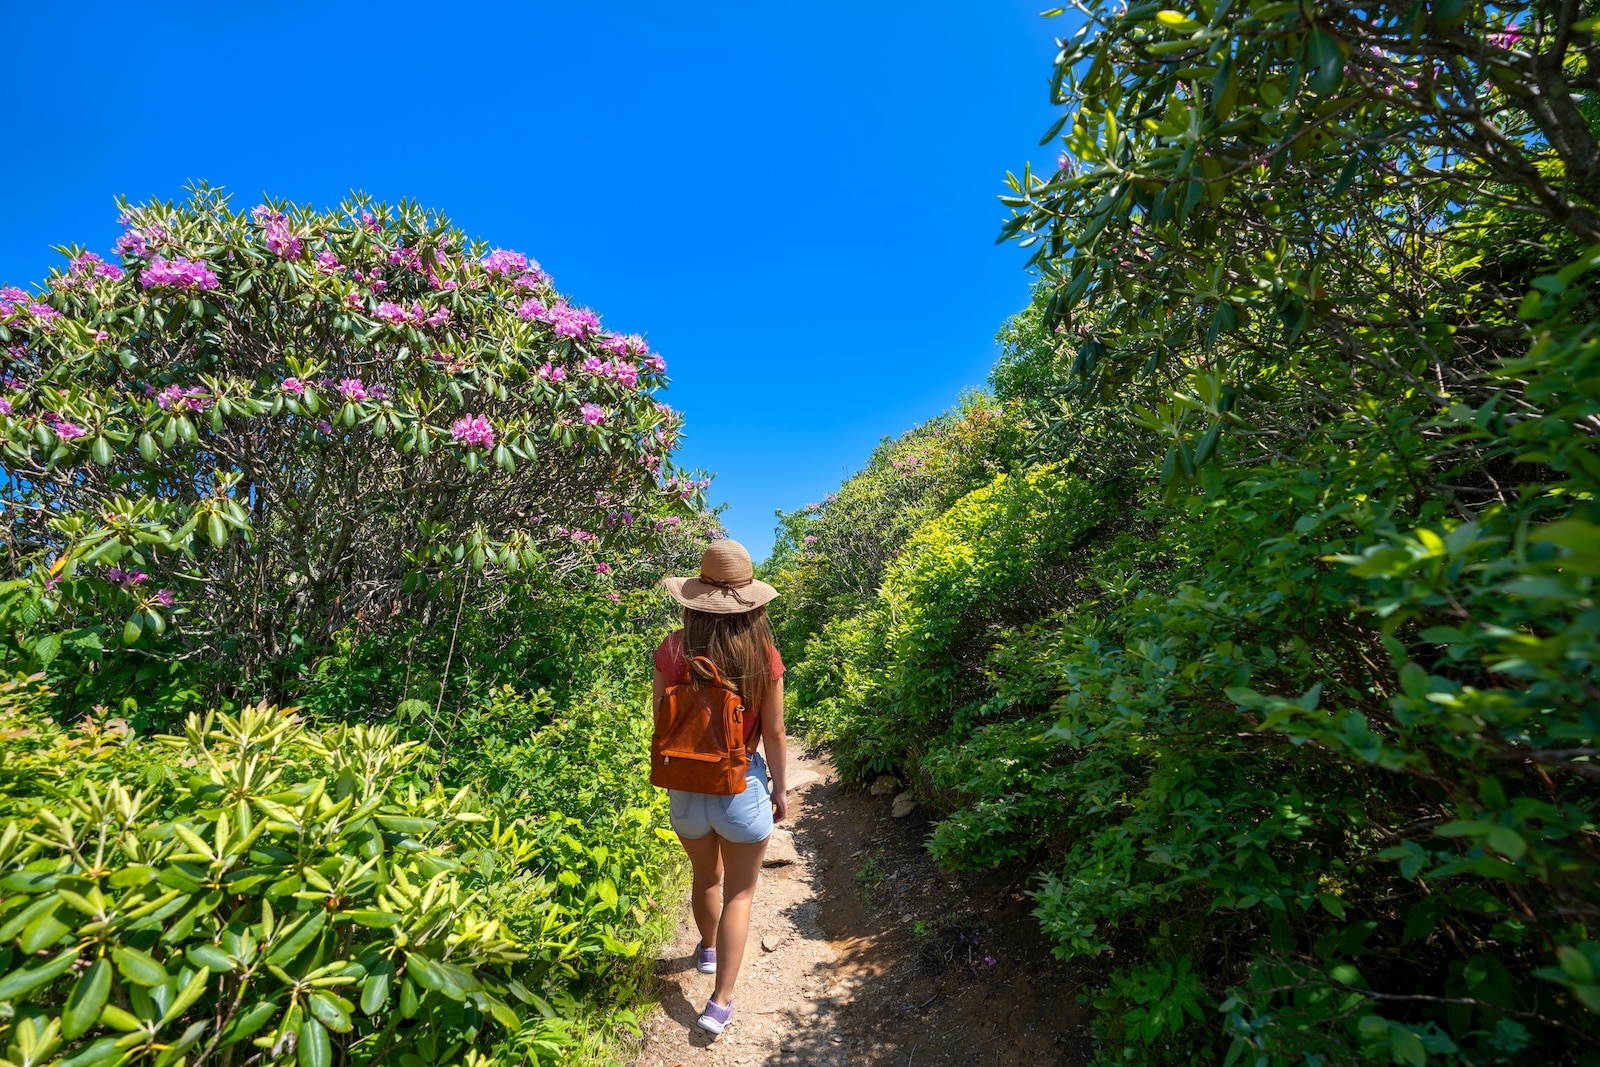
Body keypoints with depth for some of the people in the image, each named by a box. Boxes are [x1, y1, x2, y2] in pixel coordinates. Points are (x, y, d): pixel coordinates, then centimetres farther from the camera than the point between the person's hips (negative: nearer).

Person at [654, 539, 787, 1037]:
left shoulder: (673, 649, -14)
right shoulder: (761, 653, -16)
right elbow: (773, 732, -9)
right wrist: (779, 789, 5)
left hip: (686, 787, 3)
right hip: (742, 785, -3)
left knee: (706, 878, 29)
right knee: (739, 893, 18)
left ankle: (708, 950, 54)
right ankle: (721, 1001, 21)